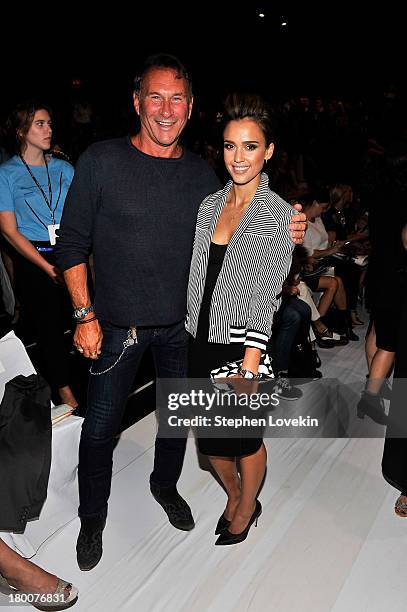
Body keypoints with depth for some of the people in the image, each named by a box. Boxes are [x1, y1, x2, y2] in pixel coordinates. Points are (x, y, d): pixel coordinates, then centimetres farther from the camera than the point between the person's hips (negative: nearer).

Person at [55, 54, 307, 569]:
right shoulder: (102, 161, -9)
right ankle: (93, 516, 36)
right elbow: (72, 245, -6)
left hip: (182, 323, 4)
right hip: (116, 325, -3)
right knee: (101, 424, 8)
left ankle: (165, 485, 48)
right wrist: (85, 316, -11)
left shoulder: (202, 173, 1)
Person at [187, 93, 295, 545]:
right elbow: (195, 277, 8)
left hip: (242, 346, -4)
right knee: (209, 435, 18)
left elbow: (265, 300, -15)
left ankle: (247, 507, 44)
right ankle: (233, 494, 48)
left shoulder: (280, 216, -11)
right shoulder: (209, 204, 3)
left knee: (244, 437, 14)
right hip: (201, 342, 5)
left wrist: (248, 371, -19)